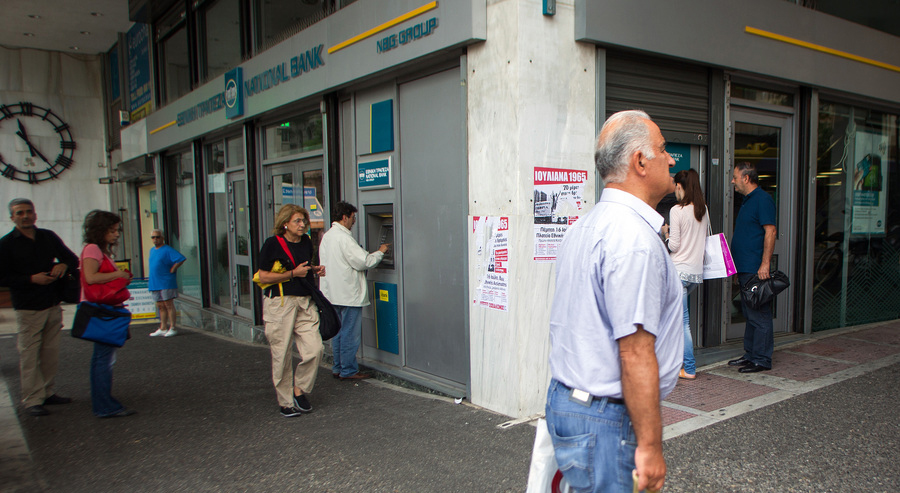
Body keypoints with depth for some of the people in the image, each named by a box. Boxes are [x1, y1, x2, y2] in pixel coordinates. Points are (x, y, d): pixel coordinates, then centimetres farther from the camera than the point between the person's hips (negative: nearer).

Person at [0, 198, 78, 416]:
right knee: (29, 355, -5)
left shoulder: (48, 237, 10)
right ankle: (32, 400, 0)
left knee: (51, 353, 10)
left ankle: (46, 393, 20)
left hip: (53, 305, 5)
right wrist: (32, 279, -17)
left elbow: (73, 259, 17)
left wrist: (63, 264, -5)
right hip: (28, 308, -5)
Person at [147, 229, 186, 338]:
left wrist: (172, 270, -15)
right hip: (155, 283, 8)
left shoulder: (168, 250, -10)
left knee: (169, 305, -4)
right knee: (160, 306, 12)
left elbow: (181, 259, -19)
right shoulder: (152, 250, 15)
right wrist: (151, 281, 19)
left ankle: (172, 328, 0)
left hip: (166, 283, -8)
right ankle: (163, 328, 18)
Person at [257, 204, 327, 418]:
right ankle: (286, 402, 18)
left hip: (305, 302, 5)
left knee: (314, 349, -5)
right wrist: (293, 274, -14)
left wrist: (315, 270, 6)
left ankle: (299, 390, 17)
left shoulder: (306, 242, 11)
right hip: (279, 303, -5)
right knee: (282, 355, 3)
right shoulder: (273, 244, -8)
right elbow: (263, 276, -9)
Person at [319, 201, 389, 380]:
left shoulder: (327, 236, 12)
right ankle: (348, 370, 6)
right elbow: (363, 262, -18)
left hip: (333, 293, 10)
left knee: (338, 331, 16)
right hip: (348, 294, -10)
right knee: (350, 334, -1)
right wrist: (380, 252, -2)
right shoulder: (343, 238, -18)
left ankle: (338, 368, 23)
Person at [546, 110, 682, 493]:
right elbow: (635, 352, -24)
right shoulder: (634, 237, -21)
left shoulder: (584, 227, 11)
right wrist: (650, 446, -17)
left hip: (565, 400, 9)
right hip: (607, 420, -9)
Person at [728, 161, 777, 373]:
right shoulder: (747, 200, 18)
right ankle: (750, 354, 22)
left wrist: (765, 264, -22)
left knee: (760, 315, -4)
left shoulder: (763, 199, -11)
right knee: (749, 314, 14)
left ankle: (762, 359, 3)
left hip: (756, 269, -10)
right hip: (745, 269, 10)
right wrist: (737, 265, 21)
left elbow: (770, 232, -17)